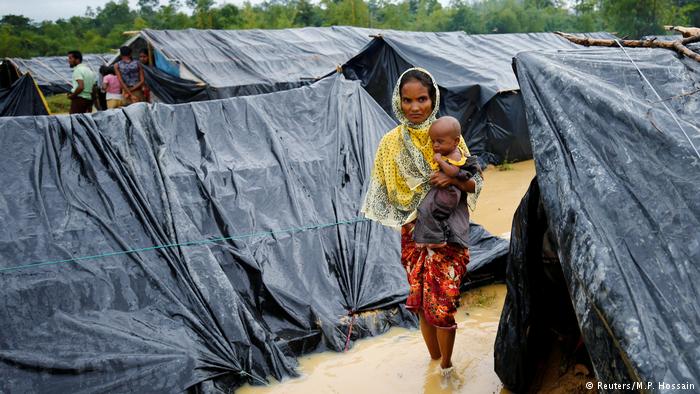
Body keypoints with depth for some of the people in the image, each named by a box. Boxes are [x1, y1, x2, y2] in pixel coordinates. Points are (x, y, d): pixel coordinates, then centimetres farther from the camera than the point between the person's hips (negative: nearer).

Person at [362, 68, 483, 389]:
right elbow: (383, 194, 2)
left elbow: (474, 183, -2)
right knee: (423, 303, 8)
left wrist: (454, 179, -22)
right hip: (415, 233, 1)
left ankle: (446, 367, 21)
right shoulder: (391, 142, -4)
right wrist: (406, 218, -10)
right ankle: (436, 361, 31)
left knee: (442, 303, -2)